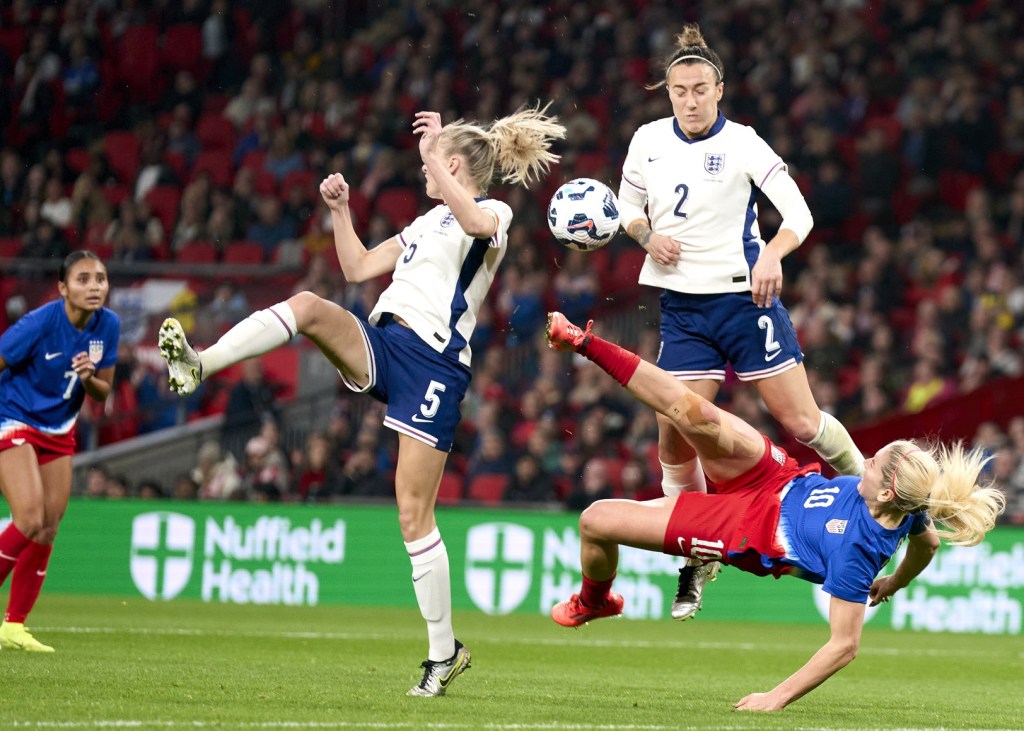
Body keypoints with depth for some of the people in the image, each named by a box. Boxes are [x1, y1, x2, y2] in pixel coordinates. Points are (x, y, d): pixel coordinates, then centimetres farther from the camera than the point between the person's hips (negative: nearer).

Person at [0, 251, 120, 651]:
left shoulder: (108, 325, -7)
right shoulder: (40, 323, -24)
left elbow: (103, 393, 4)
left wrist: (88, 378, -19)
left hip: (58, 431, 6)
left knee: (47, 530, 1)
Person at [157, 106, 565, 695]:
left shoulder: (496, 214, -1)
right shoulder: (428, 222, 26)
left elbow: (475, 222, -28)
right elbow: (358, 268, 28)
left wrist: (433, 149, -27)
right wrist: (340, 209, 17)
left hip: (434, 365, -7)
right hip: (380, 344, 7)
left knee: (414, 512, -8)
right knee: (308, 305, -22)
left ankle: (445, 650, 2)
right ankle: (199, 365, -35)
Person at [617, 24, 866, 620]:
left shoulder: (742, 144, -10)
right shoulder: (648, 141, 3)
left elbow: (799, 213, -13)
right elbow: (629, 208, 17)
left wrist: (773, 253, -33)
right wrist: (648, 237, -6)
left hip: (745, 298, -4)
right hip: (682, 306, 4)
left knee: (802, 422, -5)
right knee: (674, 439, -3)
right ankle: (697, 561, 13)